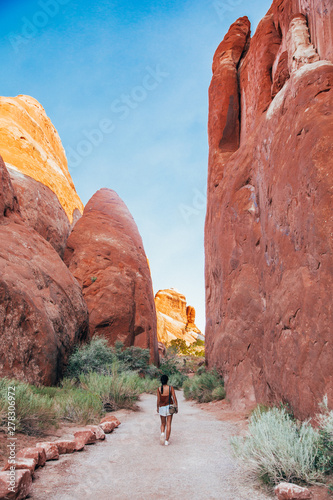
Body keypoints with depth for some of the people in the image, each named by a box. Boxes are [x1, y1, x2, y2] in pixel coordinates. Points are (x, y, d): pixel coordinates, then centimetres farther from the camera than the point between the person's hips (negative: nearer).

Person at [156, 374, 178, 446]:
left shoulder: (159, 389, -7)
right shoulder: (171, 388, -6)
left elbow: (158, 400, -7)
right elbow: (174, 398, -8)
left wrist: (157, 408, 5)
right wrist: (176, 406, 0)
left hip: (162, 407, 0)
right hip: (170, 407, 0)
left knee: (163, 424, 16)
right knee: (168, 424, 7)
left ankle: (162, 433, -12)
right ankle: (166, 441, 3)